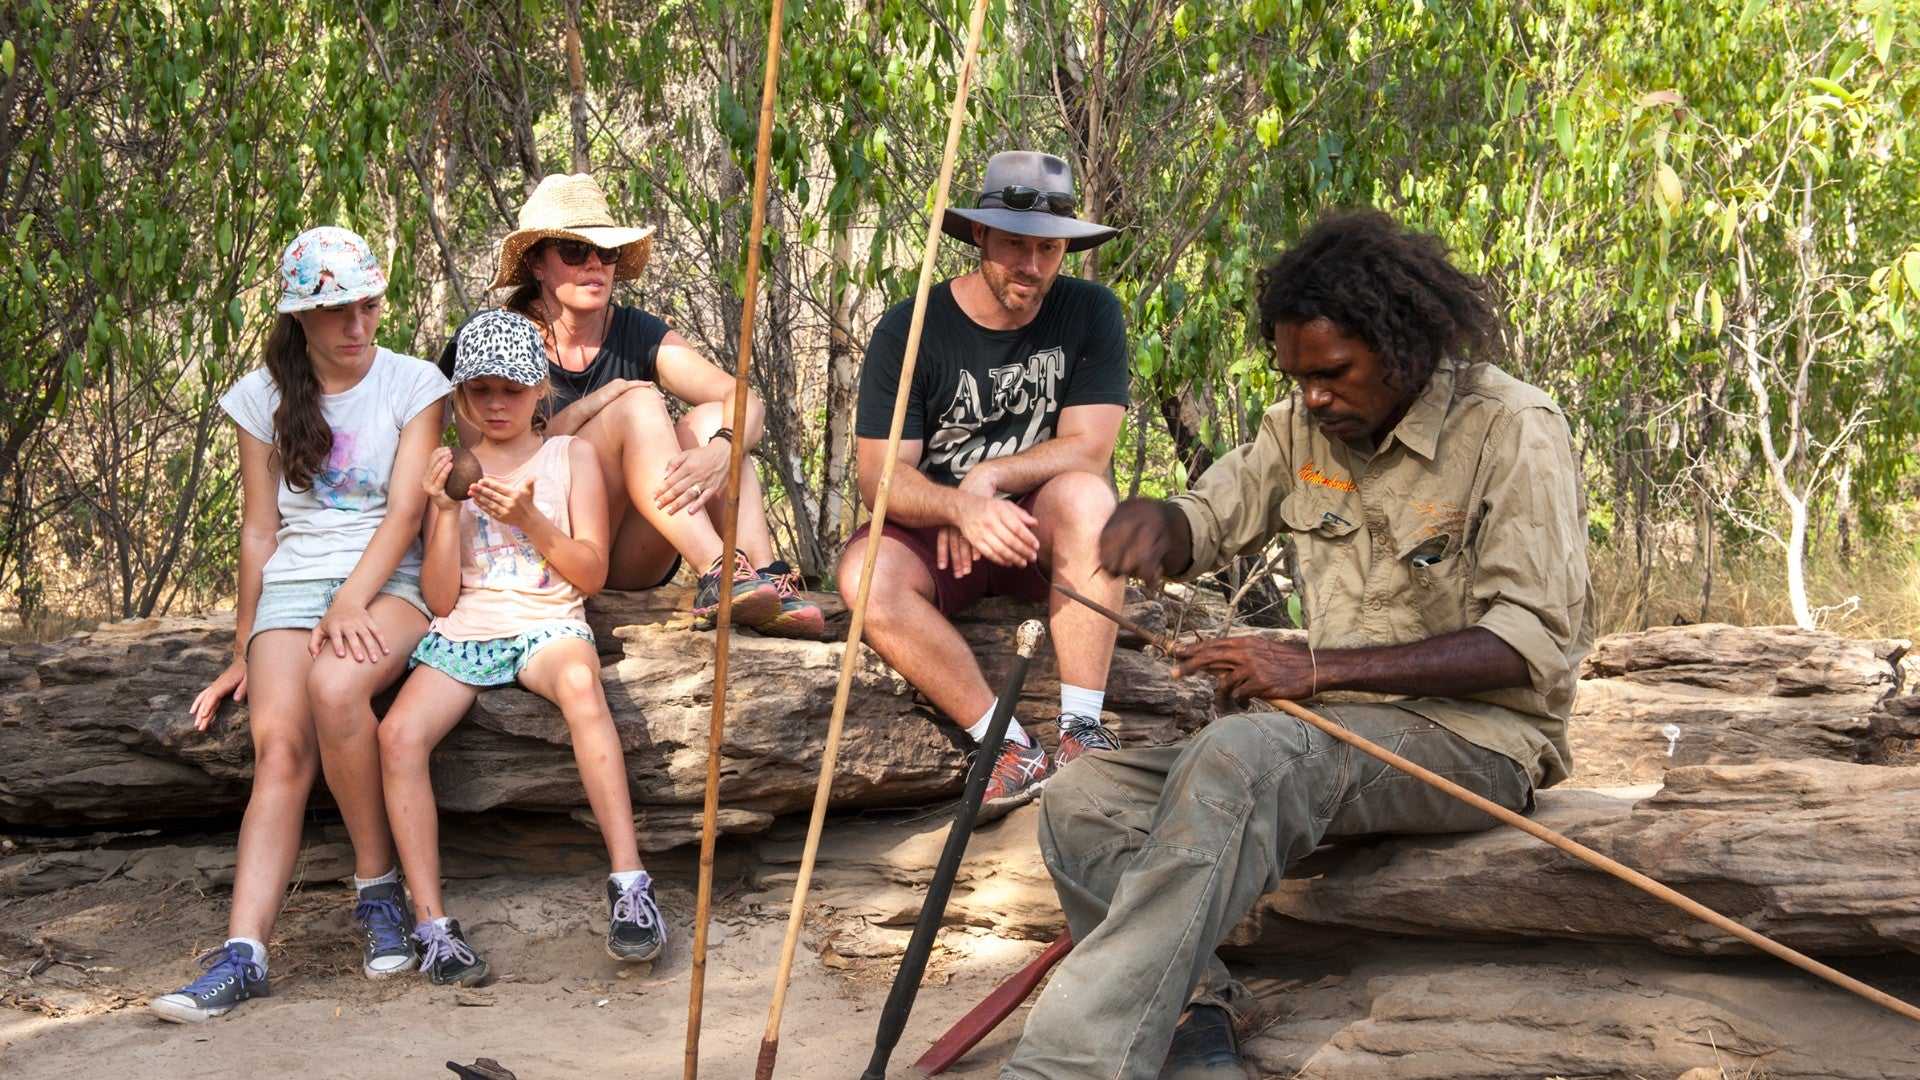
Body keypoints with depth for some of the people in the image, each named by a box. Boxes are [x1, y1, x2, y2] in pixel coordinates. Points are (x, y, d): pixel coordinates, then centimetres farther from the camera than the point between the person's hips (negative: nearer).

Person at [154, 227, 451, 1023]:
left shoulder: (413, 384, 4)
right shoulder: (264, 397, 11)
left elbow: (406, 510, -5)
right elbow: (259, 530, 13)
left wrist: (350, 606, -19)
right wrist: (244, 650, 8)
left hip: (390, 579, -2)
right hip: (292, 585, 2)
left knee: (334, 683, -35)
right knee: (279, 743, -24)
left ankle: (378, 887, -20)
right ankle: (244, 951, -34)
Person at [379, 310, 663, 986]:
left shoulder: (570, 456, 12)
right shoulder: (452, 470, 15)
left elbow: (591, 574, 4)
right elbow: (440, 599, 8)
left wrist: (529, 518, -10)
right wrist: (446, 512, -5)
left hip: (547, 623, -2)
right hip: (464, 630, 2)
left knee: (579, 682, -39)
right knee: (399, 734, -29)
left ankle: (630, 886, -40)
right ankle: (432, 925, -24)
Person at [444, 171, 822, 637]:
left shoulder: (640, 335, 6)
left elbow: (748, 401, -7)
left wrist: (720, 453, -30)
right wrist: (593, 405, -18)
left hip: (633, 563, 4)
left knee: (710, 419, -17)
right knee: (639, 404, -22)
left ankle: (767, 579, -36)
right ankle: (718, 576, -39)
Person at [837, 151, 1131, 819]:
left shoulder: (1089, 314, -5)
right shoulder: (911, 328, -8)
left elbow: (1089, 449, -10)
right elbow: (879, 474, -14)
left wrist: (988, 477, -21)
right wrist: (960, 507, -34)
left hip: (1041, 535, 0)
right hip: (936, 536, 0)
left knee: (1085, 494, -33)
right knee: (865, 575, -32)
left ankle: (1083, 728, -32)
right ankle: (1011, 750, -28)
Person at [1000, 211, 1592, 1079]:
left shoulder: (1510, 430, -11)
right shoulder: (1306, 426, 9)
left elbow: (1534, 641, -18)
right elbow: (1204, 526, 18)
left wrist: (1319, 668, -24)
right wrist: (1151, 519, -10)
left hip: (1476, 740, -8)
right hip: (1341, 731, 8)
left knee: (1237, 760, -35)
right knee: (1082, 802, -11)